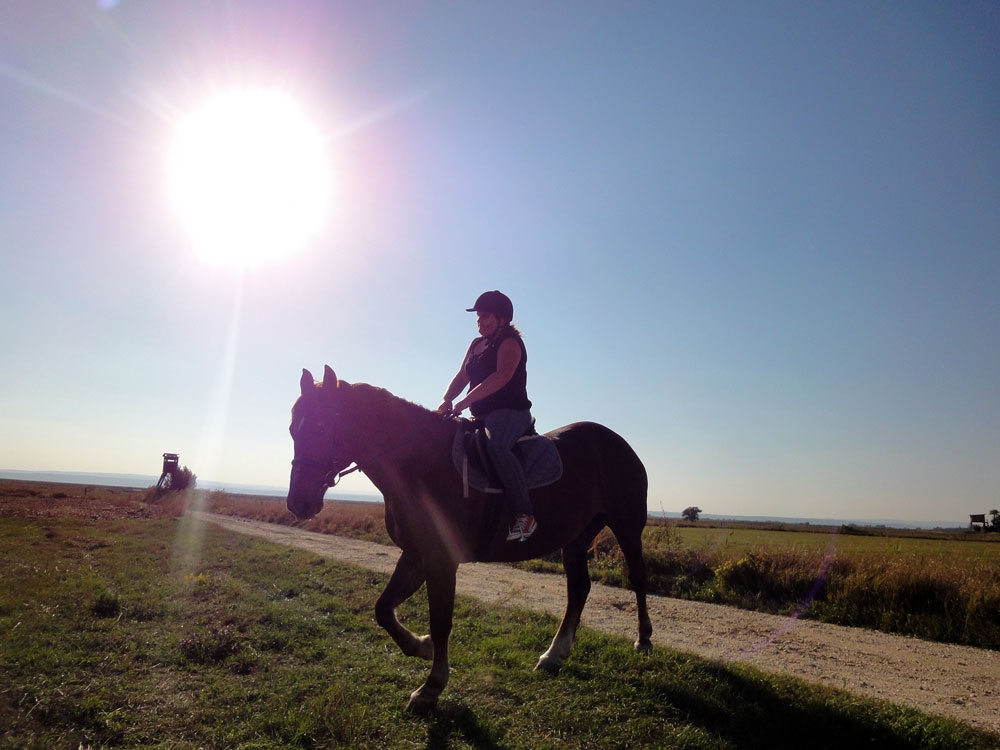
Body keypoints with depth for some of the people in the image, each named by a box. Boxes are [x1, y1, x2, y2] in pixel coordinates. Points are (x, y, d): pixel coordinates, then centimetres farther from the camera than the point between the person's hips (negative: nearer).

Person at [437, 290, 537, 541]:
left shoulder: (510, 342, -6)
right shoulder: (476, 345, 21)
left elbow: (502, 376, -23)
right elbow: (461, 377, 16)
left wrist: (466, 401, -29)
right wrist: (447, 400, -5)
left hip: (511, 412, -9)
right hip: (483, 416, 9)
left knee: (496, 446, -37)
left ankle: (525, 514, -35)